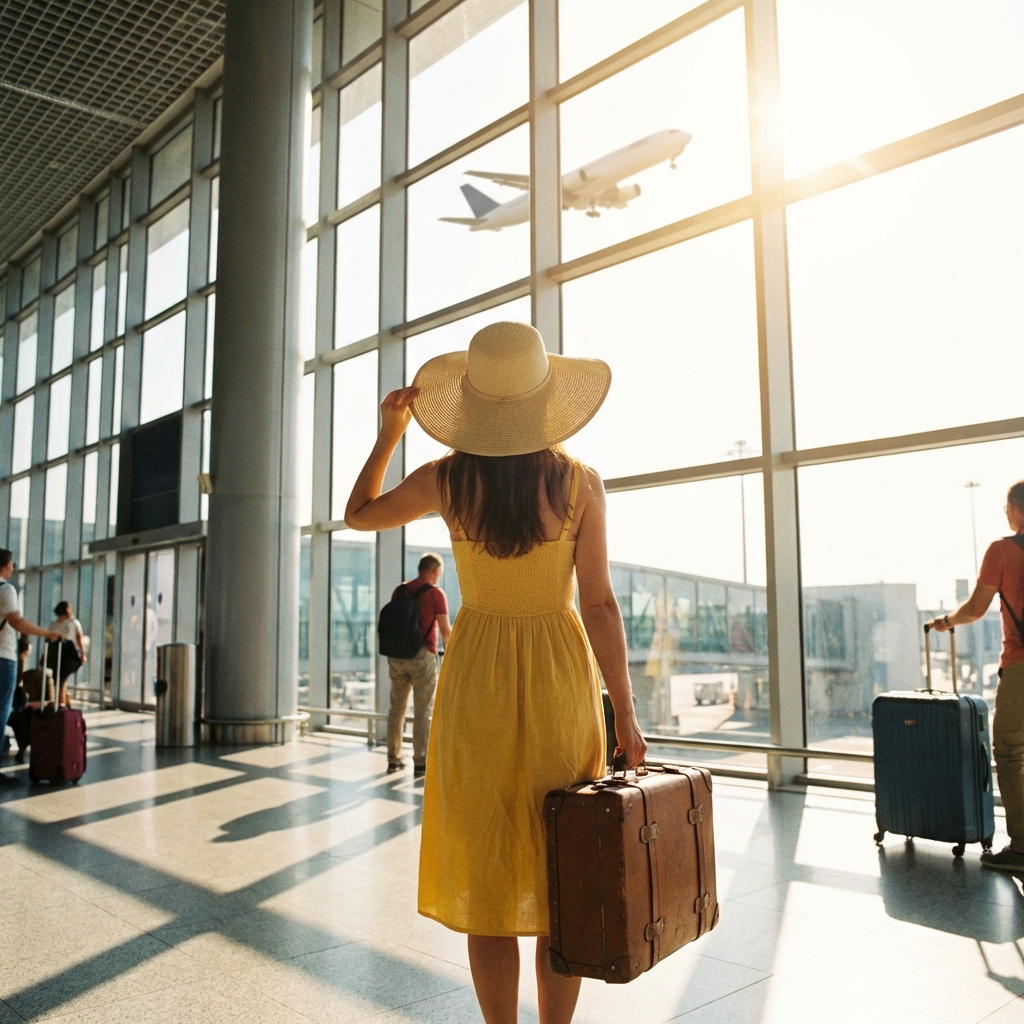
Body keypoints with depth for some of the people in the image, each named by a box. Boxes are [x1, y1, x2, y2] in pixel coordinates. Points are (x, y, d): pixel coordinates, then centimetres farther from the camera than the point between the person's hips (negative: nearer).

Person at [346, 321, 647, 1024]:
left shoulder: (447, 480, -7)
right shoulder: (579, 482, -9)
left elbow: (359, 514, 11)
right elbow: (599, 604, -10)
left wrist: (388, 434, 19)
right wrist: (625, 711, -4)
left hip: (477, 677, 1)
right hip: (560, 676, 0)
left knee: (487, 873, 11)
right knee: (562, 879, 13)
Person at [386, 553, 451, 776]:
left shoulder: (399, 590, 9)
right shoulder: (436, 594, -7)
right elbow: (445, 630, -8)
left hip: (397, 655, 5)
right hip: (422, 656, -5)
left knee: (397, 708, 13)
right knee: (423, 712, 1)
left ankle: (393, 760, 19)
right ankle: (420, 764, 2)